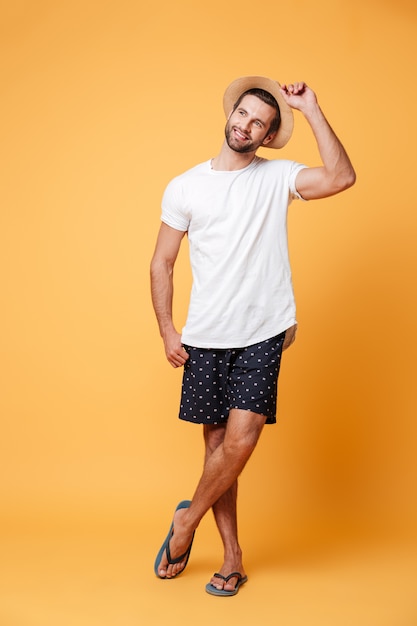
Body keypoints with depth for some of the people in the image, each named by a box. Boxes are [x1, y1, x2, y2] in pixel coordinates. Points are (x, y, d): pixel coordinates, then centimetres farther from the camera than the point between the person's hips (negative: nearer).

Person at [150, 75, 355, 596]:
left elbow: (341, 177, -15)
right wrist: (167, 332, 1)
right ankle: (232, 557, 25)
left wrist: (310, 109, -13)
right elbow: (161, 264, 8)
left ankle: (187, 519, 18)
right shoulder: (184, 187, 5)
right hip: (204, 338, 2)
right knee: (217, 444, 8)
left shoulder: (277, 177, 3)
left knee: (240, 441, -11)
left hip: (262, 336, -1)